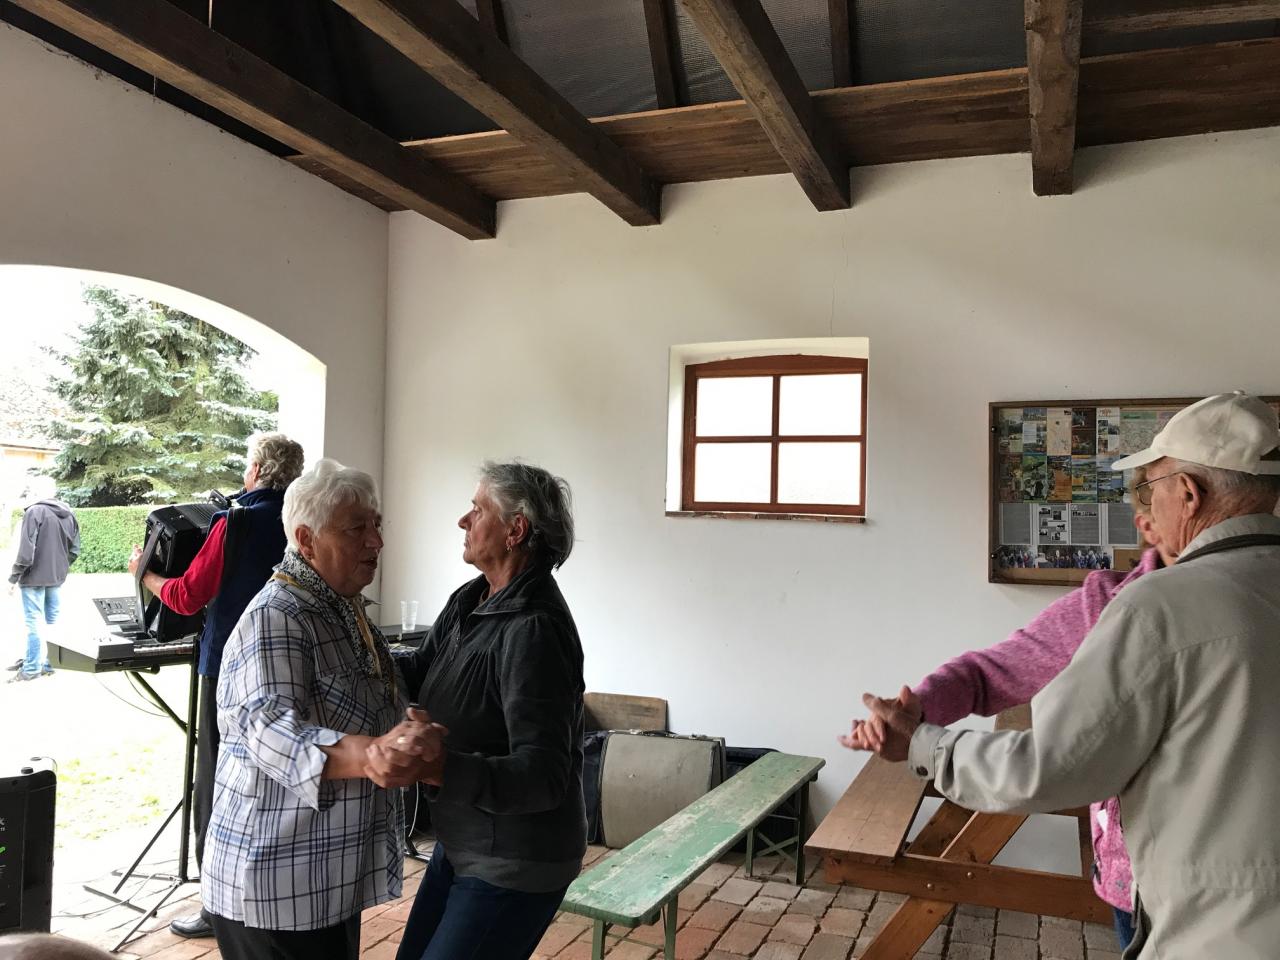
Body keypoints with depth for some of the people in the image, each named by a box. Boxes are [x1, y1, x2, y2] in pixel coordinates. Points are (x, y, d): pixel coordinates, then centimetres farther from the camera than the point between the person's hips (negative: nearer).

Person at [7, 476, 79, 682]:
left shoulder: (34, 512, -13)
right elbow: (74, 549, 11)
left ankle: (32, 668, 5)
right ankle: (47, 661, 20)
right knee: (52, 622, 12)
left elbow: (26, 549, -18)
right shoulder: (68, 514, 8)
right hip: (56, 577, 7)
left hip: (35, 576, -7)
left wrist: (14, 576, -10)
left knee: (35, 622, -1)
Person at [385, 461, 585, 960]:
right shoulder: (468, 601, 2)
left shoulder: (534, 630, -26)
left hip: (513, 866, -9)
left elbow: (544, 777, -31)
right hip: (460, 845, 9)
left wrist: (438, 768, -44)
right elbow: (412, 679, 11)